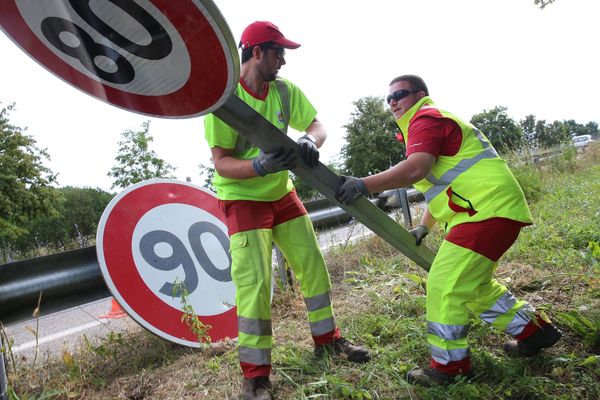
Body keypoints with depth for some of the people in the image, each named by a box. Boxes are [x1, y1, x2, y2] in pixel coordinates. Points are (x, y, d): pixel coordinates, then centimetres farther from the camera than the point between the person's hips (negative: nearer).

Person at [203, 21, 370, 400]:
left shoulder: (285, 90, -3)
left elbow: (317, 124, -4)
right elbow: (222, 164, -22)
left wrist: (310, 142, -28)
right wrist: (259, 166, -41)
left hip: (282, 192, 6)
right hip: (242, 198, -6)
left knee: (314, 264, 10)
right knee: (254, 280, -12)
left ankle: (327, 338, 30)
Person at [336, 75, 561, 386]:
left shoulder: (425, 118, -8)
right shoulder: (431, 122, 24)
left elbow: (415, 169, -28)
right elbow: (442, 184, 26)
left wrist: (363, 185, -28)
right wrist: (423, 226, 20)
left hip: (488, 209, -11)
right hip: (492, 210, 11)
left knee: (445, 285, -10)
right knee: (472, 283, 21)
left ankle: (450, 365, 3)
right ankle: (532, 329, 32)